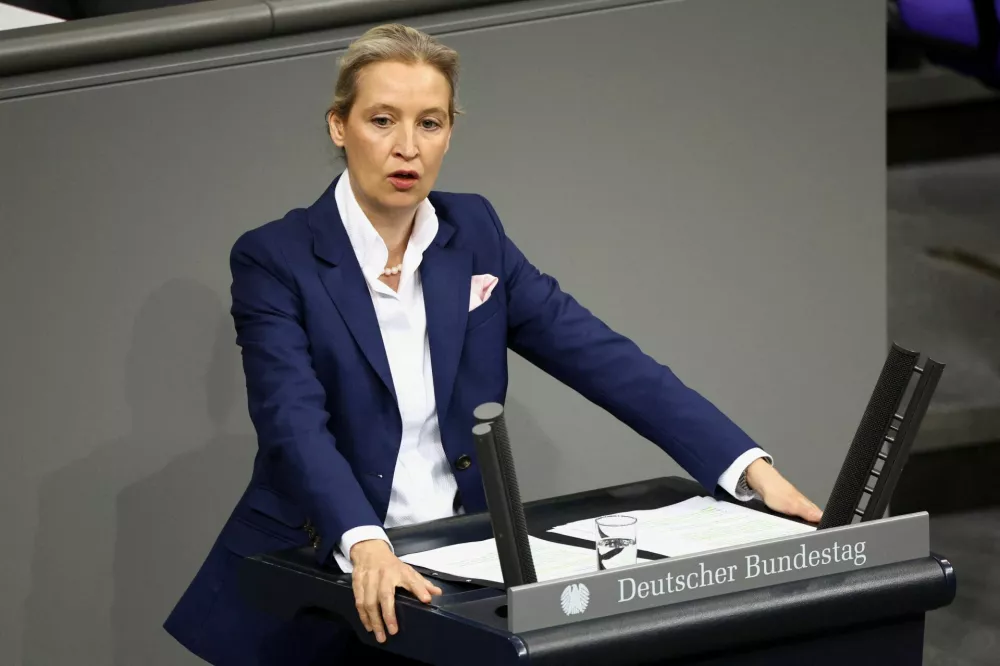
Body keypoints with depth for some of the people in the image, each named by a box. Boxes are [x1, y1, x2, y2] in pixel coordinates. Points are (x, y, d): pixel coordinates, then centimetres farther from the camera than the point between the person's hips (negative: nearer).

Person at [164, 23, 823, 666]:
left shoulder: (473, 233, 6)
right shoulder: (275, 261, -8)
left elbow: (601, 356, -1)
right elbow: (297, 425, -22)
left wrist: (751, 467, -11)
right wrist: (367, 547, -40)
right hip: (317, 580, -3)